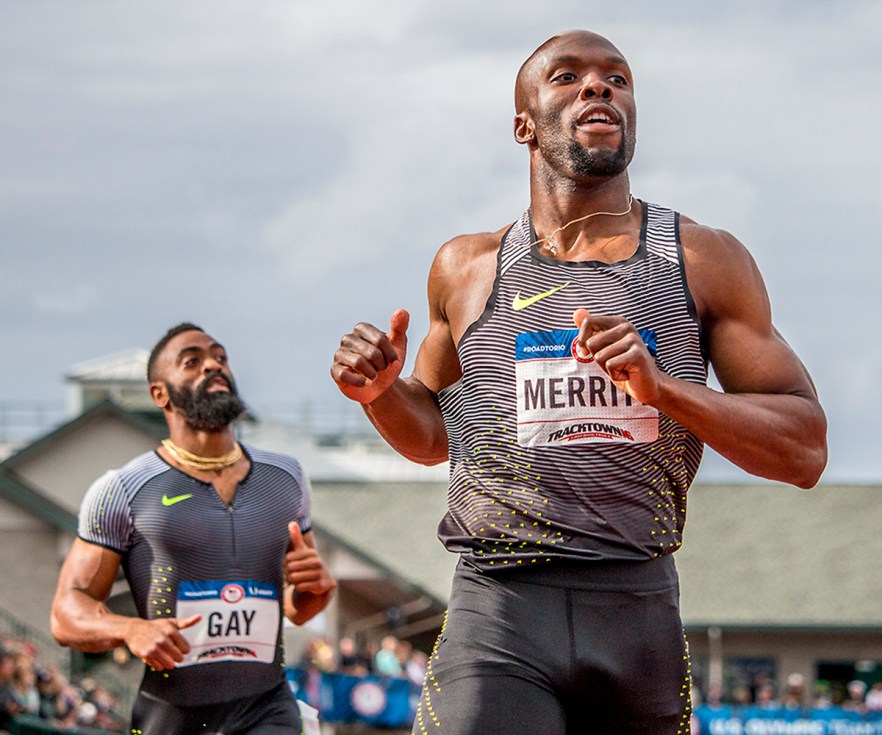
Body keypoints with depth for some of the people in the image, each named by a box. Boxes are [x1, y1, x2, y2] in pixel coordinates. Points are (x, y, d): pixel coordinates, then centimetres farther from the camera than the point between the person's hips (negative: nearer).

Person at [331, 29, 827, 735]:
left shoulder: (705, 262, 8)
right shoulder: (467, 269, 13)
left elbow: (805, 451, 3)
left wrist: (662, 386, -12)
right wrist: (381, 391, 3)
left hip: (641, 619, 1)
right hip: (496, 618, -1)